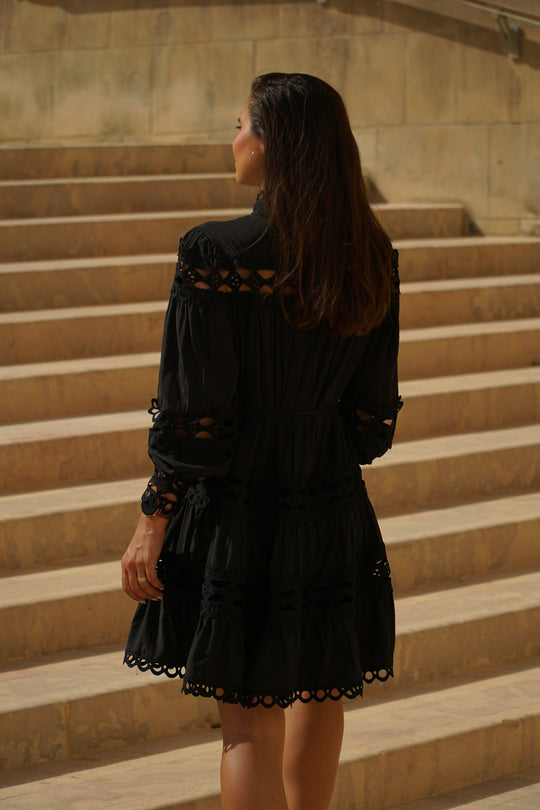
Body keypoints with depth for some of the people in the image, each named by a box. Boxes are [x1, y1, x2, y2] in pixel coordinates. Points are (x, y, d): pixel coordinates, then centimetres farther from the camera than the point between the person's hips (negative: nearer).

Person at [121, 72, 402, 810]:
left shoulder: (214, 255, -18)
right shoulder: (371, 257, -3)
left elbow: (192, 416, -17)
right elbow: (375, 413, 3)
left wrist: (153, 520, -8)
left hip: (237, 509, -5)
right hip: (333, 509, 5)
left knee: (249, 722, 4)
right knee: (320, 693, 24)